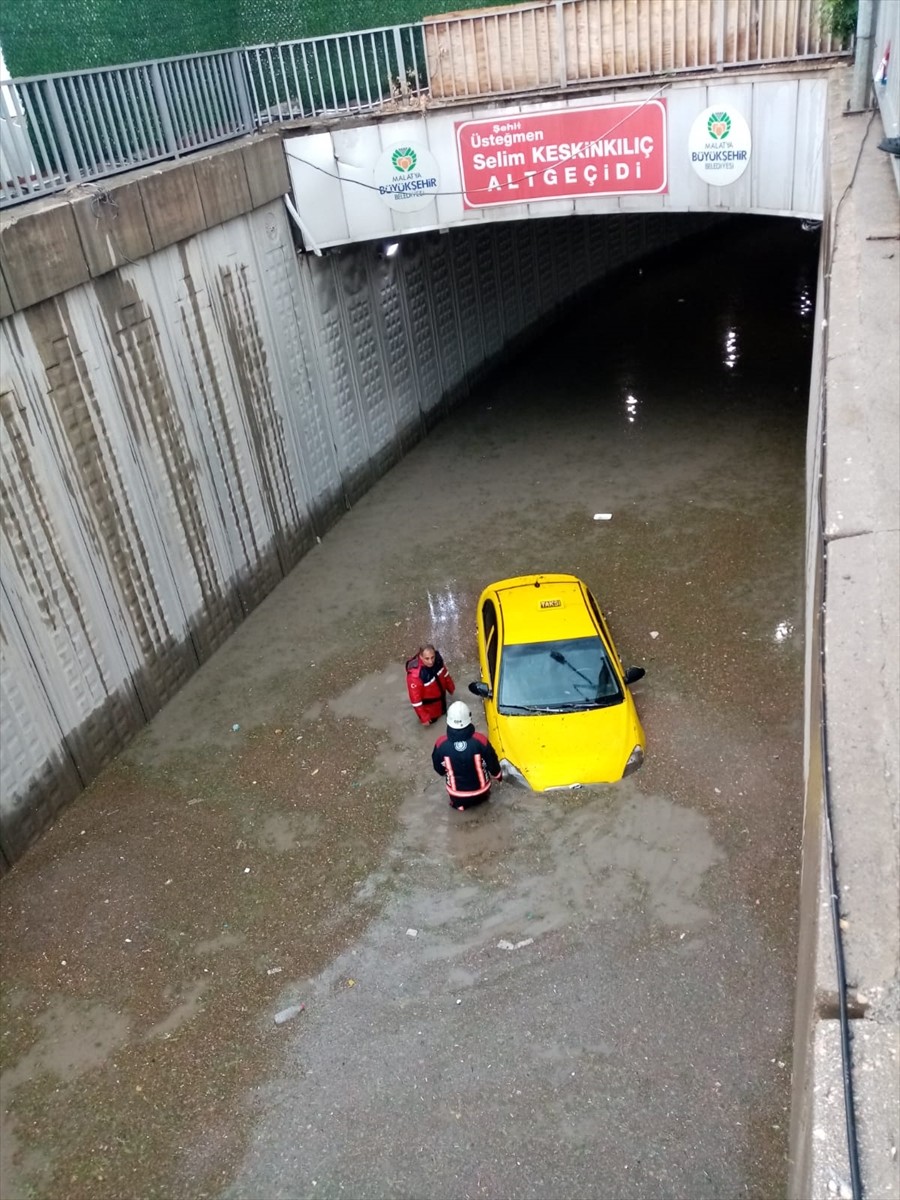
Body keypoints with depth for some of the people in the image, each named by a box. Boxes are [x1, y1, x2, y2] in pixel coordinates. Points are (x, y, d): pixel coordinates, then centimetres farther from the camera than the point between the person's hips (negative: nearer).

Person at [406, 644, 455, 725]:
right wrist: (424, 718, -22)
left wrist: (451, 687, 15)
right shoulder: (415, 675, -43)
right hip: (429, 705, -6)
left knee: (443, 711, 33)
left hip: (440, 696, 6)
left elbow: (444, 673, -1)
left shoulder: (437, 659, -24)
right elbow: (415, 698, -31)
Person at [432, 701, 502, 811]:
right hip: (480, 789, -1)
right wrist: (498, 775, 14)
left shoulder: (441, 743, -24)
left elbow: (438, 767, -4)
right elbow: (492, 763, -10)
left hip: (456, 794, 1)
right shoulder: (481, 740, -27)